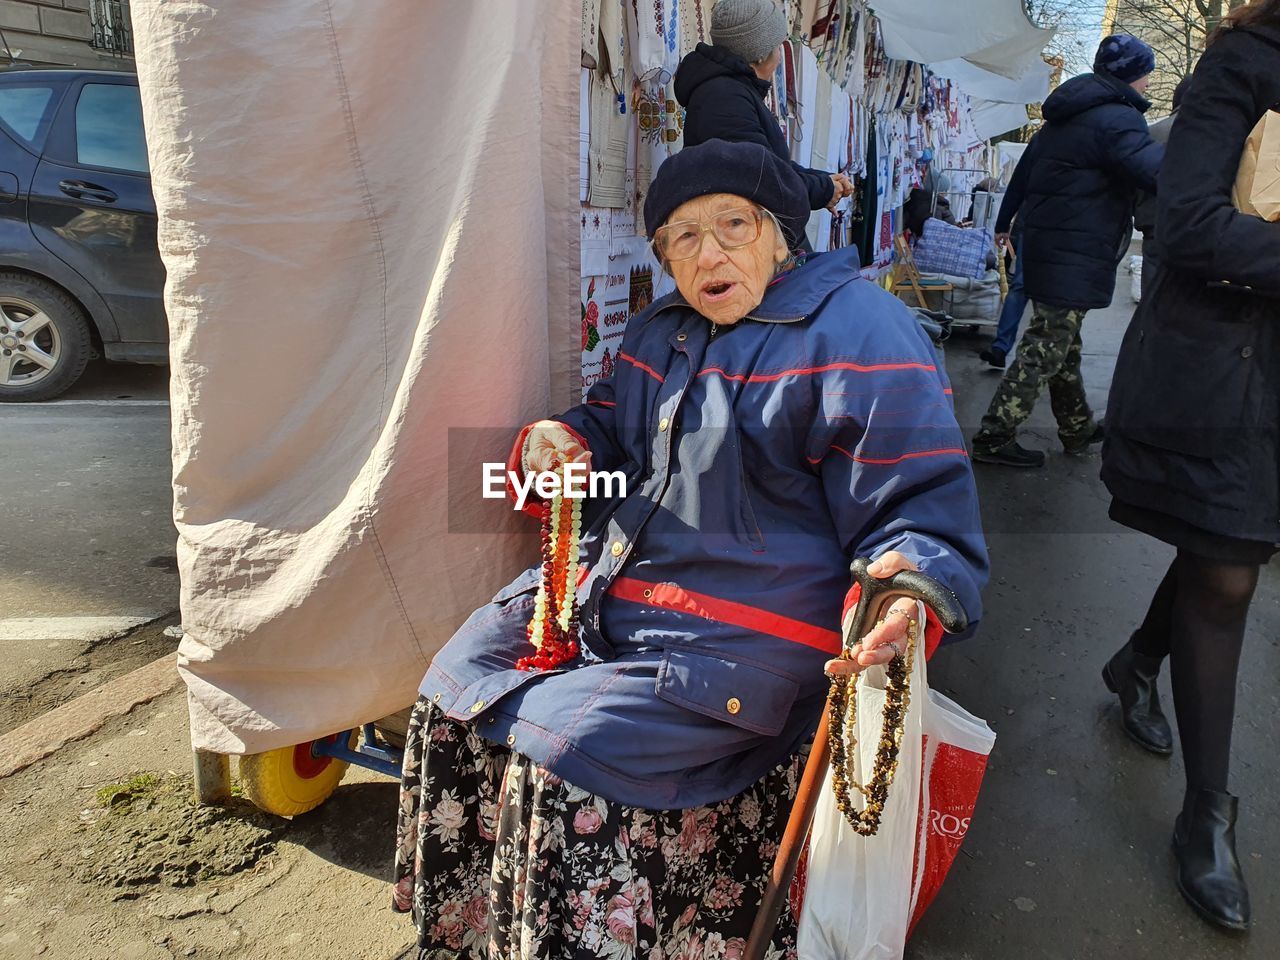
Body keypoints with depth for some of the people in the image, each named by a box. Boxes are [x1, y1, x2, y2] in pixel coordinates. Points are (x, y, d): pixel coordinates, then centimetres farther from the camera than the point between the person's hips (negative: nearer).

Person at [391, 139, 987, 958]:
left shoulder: (858, 330, -12)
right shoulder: (660, 333, 13)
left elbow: (927, 513, -15)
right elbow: (609, 426, 26)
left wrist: (910, 590, -37)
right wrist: (559, 443, 2)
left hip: (743, 639, -8)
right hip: (608, 584, 8)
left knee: (562, 752, -22)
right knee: (456, 689, 1)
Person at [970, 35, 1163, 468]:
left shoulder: (1065, 115, 16)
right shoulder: (1117, 119, -14)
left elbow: (1024, 173, 22)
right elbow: (1158, 170, -26)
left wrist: (1006, 222, 27)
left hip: (1043, 244, 10)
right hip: (1076, 255, -10)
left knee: (1062, 343, 17)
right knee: (1045, 349, -6)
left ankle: (1077, 428, 31)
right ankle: (994, 438, -4)